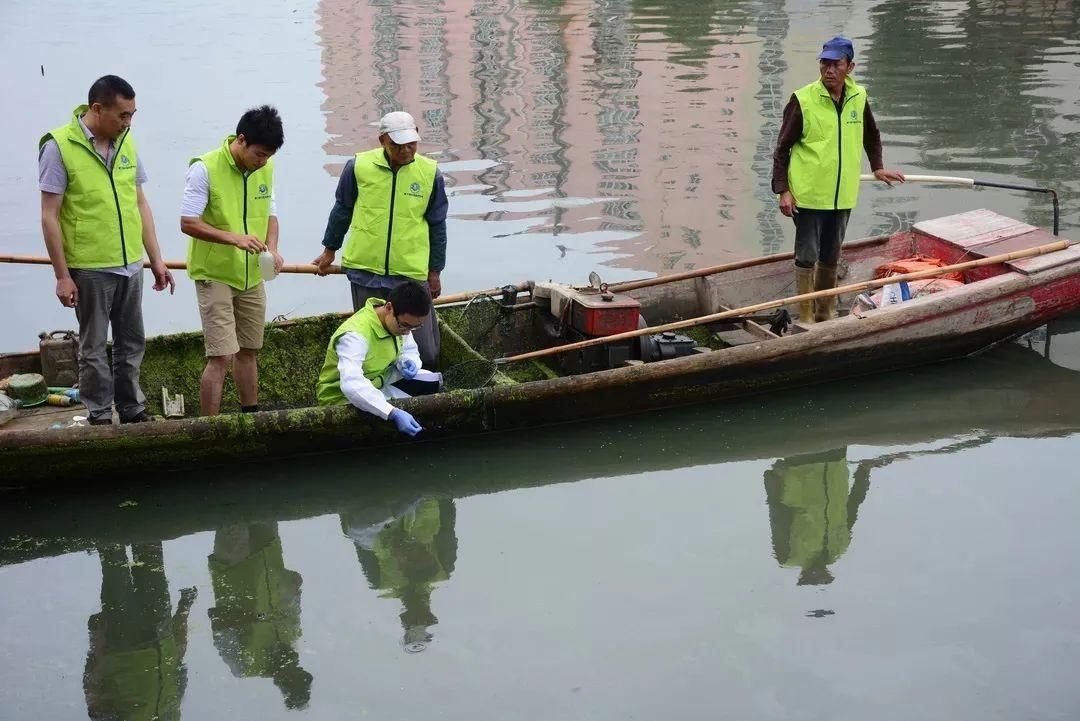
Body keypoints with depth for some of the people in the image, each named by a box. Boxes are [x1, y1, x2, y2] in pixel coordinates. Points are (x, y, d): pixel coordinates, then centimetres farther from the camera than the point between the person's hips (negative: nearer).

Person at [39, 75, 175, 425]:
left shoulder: (126, 142, 5)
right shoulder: (59, 146, -11)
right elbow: (50, 217, -10)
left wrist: (156, 260, 10)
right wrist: (62, 276, -12)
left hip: (130, 265, 5)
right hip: (90, 268, -5)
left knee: (132, 343, 15)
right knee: (94, 348, 6)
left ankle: (132, 410, 28)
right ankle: (99, 418, 16)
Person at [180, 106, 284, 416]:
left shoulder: (265, 168, 2)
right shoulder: (205, 169, -18)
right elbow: (188, 223, -19)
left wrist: (272, 248, -6)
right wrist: (235, 238, -28)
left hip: (252, 276, 6)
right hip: (215, 275, -6)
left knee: (248, 351, 16)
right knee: (221, 357, -11)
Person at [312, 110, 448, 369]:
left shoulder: (430, 173, -2)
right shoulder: (359, 166, -4)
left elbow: (437, 225, 7)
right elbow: (342, 211, 11)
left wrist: (435, 270, 10)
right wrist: (329, 250, 18)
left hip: (412, 273, 0)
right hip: (365, 270, 1)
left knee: (424, 352, -1)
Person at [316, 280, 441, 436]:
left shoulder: (400, 320, -10)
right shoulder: (355, 335, -35)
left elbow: (409, 350, 9)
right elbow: (352, 385, -49)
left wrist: (408, 362, -18)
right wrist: (393, 414, -58)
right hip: (345, 395, -8)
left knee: (435, 383, -4)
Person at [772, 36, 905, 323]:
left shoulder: (859, 98, 3)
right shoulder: (803, 100, -12)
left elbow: (871, 135, 24)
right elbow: (782, 149, -8)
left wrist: (877, 167, 21)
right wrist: (783, 190, -13)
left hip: (843, 196, 5)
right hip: (808, 195, -5)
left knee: (831, 257, 17)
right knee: (807, 258, 0)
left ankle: (826, 314, 31)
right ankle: (805, 319, 8)